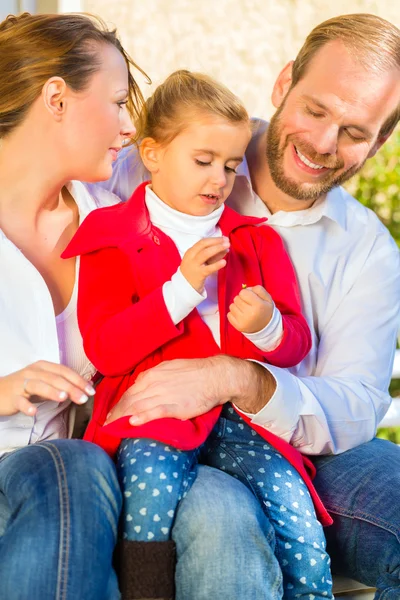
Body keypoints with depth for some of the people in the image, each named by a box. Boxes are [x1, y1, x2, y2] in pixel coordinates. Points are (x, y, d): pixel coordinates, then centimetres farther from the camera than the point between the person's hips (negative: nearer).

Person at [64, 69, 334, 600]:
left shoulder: (257, 239, 19)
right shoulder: (113, 240, 8)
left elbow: (295, 346, 17)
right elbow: (103, 350, -4)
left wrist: (268, 327, -8)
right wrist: (182, 288, -13)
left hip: (243, 412, 3)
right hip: (152, 415, -2)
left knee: (295, 511, -20)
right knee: (152, 489, -32)